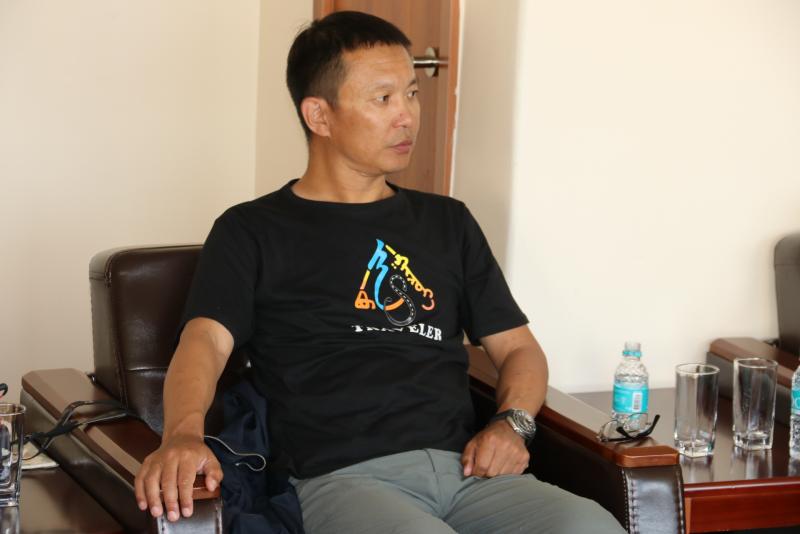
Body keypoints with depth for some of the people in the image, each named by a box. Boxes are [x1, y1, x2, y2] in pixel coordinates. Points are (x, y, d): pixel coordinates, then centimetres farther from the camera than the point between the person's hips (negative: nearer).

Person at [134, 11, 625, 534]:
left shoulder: (448, 222, 26)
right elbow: (205, 340, -4)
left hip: (466, 469, 4)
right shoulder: (253, 232, 12)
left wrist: (513, 422, 3)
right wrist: (184, 433, -27)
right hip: (340, 477, -4)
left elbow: (518, 347, 26)